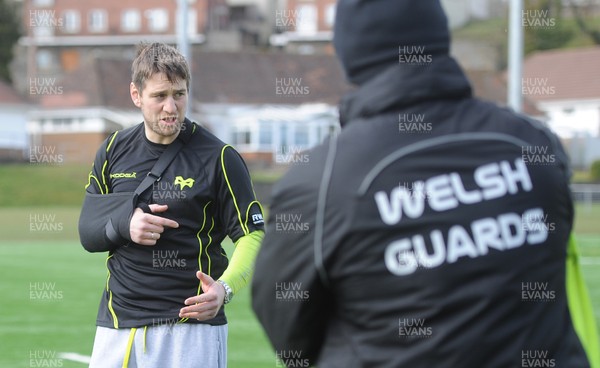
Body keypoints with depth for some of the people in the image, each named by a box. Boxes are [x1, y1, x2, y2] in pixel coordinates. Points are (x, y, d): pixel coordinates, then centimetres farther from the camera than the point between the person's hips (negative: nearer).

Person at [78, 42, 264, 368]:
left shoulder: (218, 157, -5)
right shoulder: (114, 150, 8)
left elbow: (252, 235, -7)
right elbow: (86, 230, 11)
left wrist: (224, 288, -26)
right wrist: (124, 223, -11)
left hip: (192, 328, -4)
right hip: (117, 323, 4)